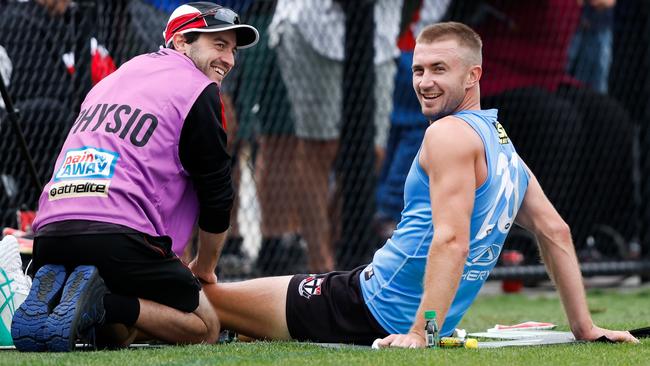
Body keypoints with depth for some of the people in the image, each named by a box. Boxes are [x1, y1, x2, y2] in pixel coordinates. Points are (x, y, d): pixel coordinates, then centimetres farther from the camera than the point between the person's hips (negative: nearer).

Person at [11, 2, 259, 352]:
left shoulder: (112, 80, 29)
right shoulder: (198, 90, 5)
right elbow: (216, 196, 6)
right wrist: (203, 269, 24)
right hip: (120, 236, -7)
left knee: (116, 332, 27)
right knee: (205, 327, 6)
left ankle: (50, 296, -3)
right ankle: (103, 303, -17)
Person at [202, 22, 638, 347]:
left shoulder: (449, 133, -15)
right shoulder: (501, 141, 14)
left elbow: (451, 240, -26)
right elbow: (556, 232, 17)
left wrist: (420, 333, -29)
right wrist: (583, 326, 20)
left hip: (371, 309, -9)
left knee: (207, 298, -3)